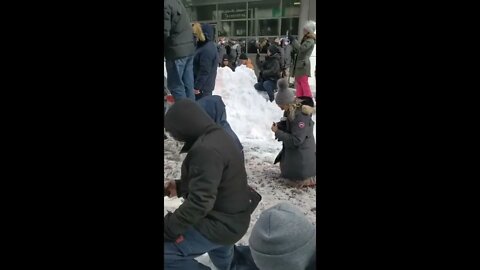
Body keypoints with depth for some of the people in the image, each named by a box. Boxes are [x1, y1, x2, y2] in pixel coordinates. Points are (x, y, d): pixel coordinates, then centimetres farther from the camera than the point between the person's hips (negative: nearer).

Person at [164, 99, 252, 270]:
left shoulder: (206, 149, -31)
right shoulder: (219, 136, 3)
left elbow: (200, 201, -34)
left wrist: (168, 227, -28)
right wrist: (180, 187, 6)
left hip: (221, 224, -10)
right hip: (231, 218, 10)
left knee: (167, 250, -19)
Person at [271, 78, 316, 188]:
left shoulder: (301, 116, -31)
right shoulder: (291, 112, -2)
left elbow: (296, 140, -32)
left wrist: (277, 132, -26)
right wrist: (279, 125, -8)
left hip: (301, 154, -9)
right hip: (292, 151, 9)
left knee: (296, 182, 3)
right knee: (286, 171, 24)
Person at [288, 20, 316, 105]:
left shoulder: (310, 41, -12)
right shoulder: (306, 39, 18)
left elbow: (301, 48, -26)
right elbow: (298, 49, 22)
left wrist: (293, 40, -21)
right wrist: (292, 42, 12)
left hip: (303, 64, -10)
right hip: (300, 63, 10)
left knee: (304, 83, -12)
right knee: (298, 81, 9)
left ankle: (308, 100, -12)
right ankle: (300, 98, 12)